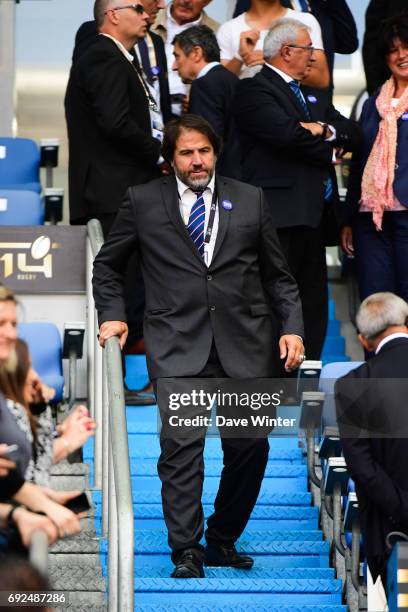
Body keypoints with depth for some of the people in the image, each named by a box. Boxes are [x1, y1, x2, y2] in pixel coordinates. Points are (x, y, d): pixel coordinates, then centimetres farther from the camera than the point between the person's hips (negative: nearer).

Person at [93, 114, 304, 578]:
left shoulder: (249, 200, 12)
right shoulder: (143, 201, 8)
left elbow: (277, 274, 16)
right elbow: (106, 265, 18)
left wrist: (291, 327, 5)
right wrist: (112, 314, 5)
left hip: (243, 346, 2)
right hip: (178, 346, -2)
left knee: (250, 446, 2)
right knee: (181, 448, -8)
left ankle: (222, 540, 19)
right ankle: (186, 551, -1)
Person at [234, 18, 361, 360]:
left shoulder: (312, 96, 24)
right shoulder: (254, 89, -4)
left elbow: (353, 135, 15)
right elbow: (287, 133, -20)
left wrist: (324, 130, -7)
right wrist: (330, 150, -4)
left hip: (314, 215, 9)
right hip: (281, 216, -9)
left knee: (314, 309, 9)